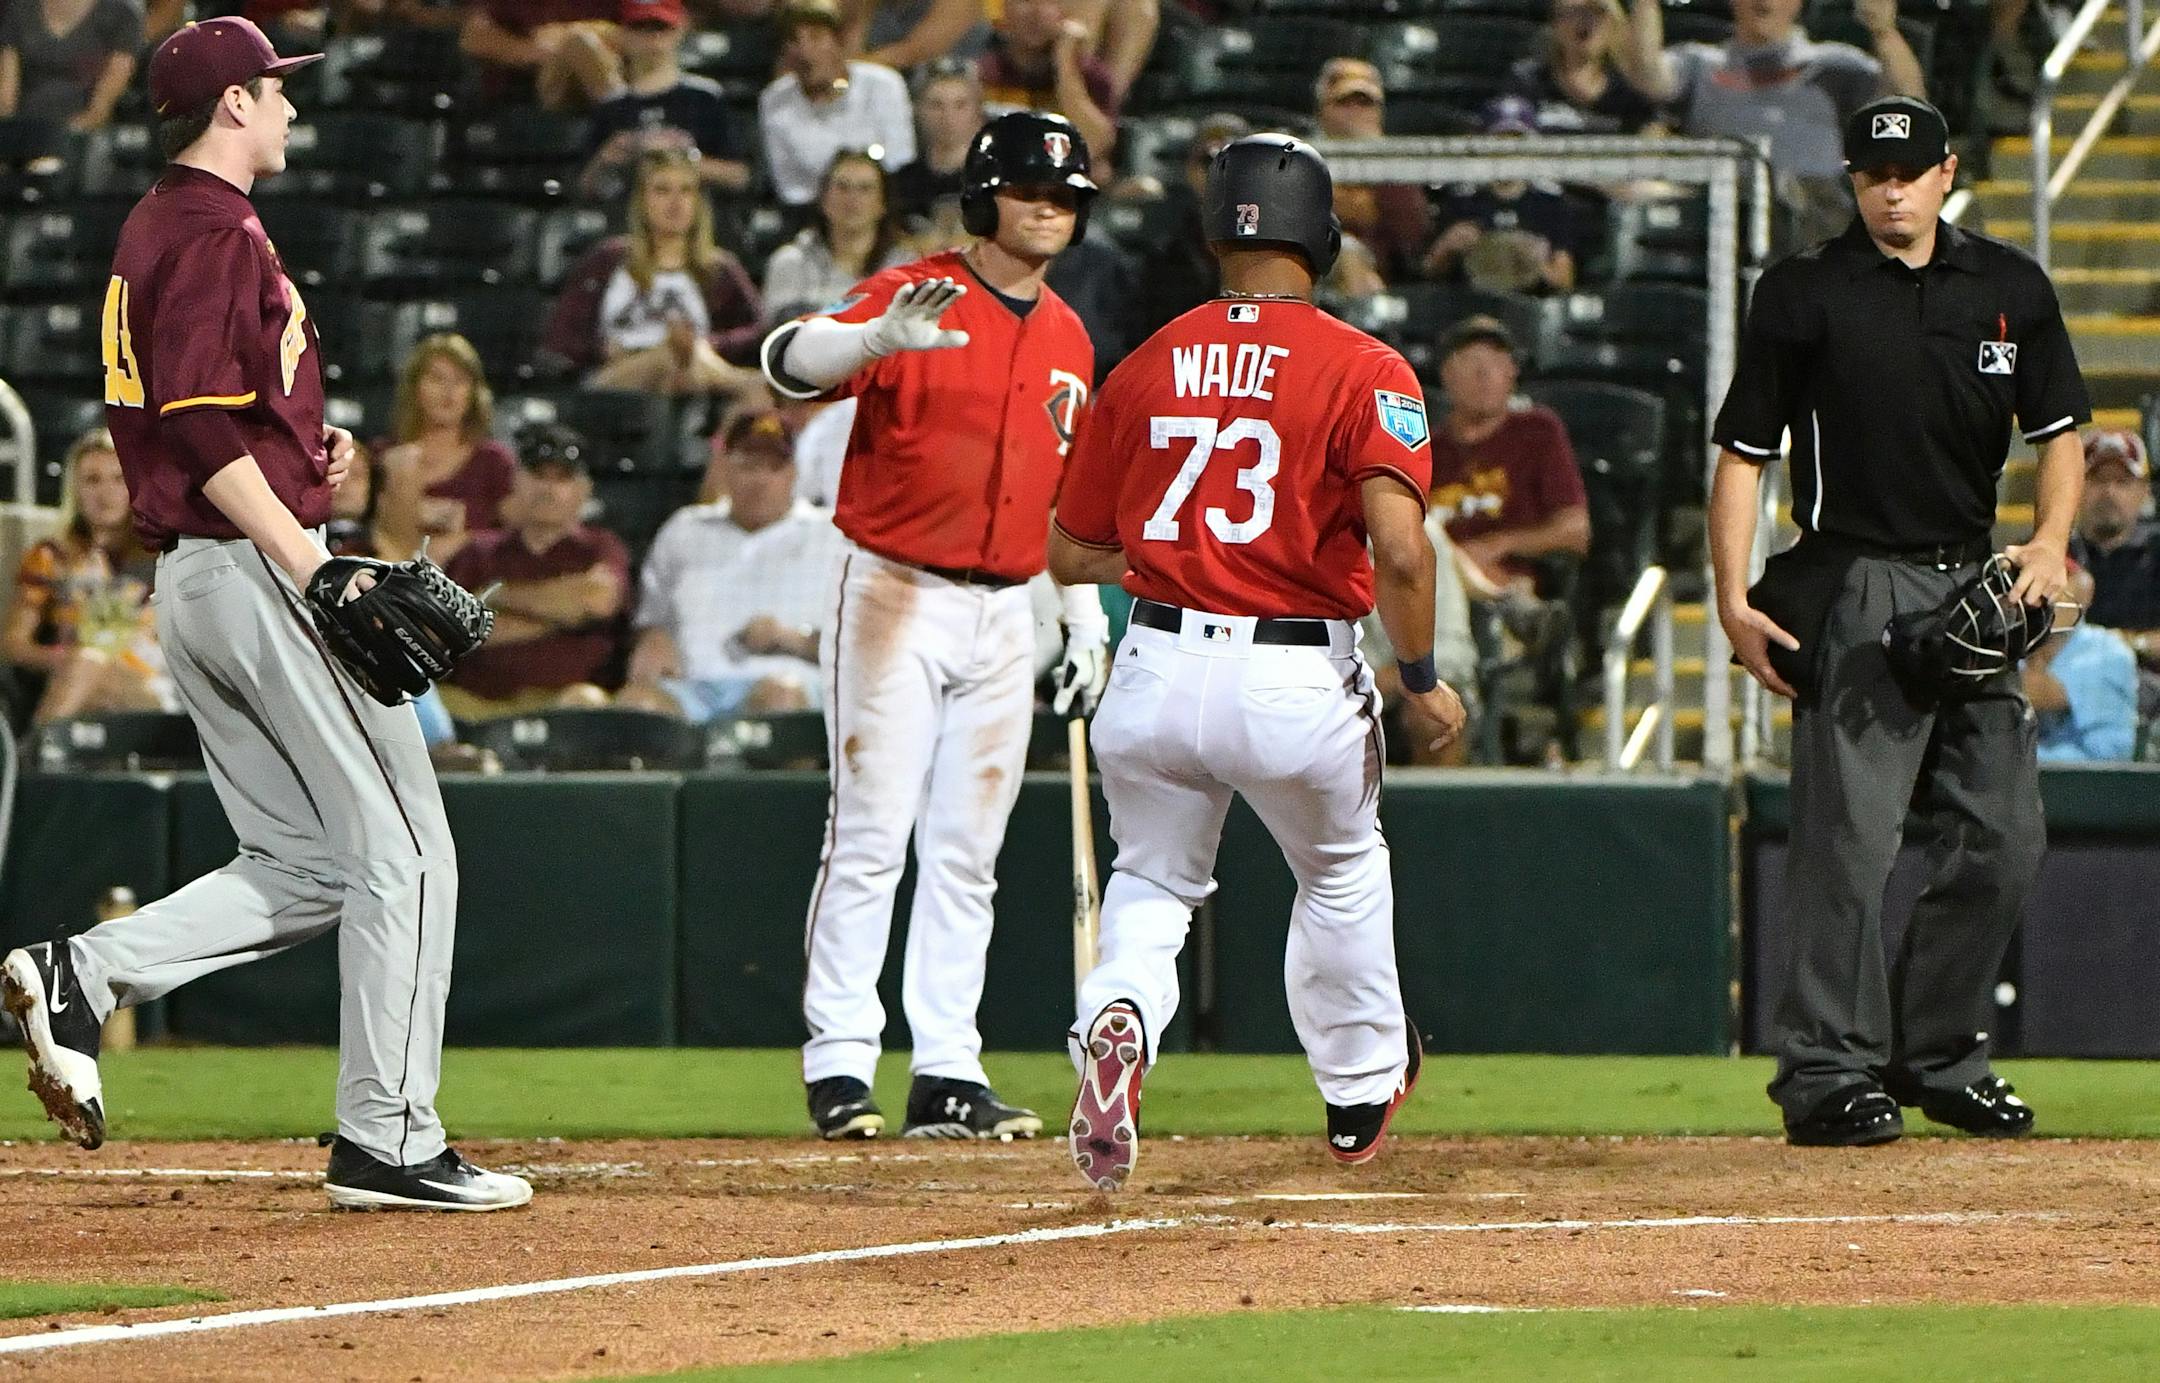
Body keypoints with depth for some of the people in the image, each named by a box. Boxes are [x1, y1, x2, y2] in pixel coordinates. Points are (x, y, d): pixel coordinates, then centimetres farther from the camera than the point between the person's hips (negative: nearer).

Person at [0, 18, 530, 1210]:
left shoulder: (149, 231, 17)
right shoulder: (219, 235, -13)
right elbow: (201, 427, -22)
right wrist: (313, 568, -25)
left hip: (183, 578, 10)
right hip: (256, 565, -10)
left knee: (304, 867, 12)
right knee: (401, 849, -4)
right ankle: (385, 1142, -4)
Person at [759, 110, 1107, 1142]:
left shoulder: (1067, 339, 13)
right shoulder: (915, 295, -8)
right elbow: (790, 359, -26)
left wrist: (1087, 621, 16)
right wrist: (882, 337, -46)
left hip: (1005, 612, 6)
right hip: (898, 597, -6)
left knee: (967, 853, 7)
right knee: (871, 839, -8)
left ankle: (947, 1075, 9)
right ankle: (839, 1066, -7)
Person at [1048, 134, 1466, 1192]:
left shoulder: (1144, 369, 5)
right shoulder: (1363, 371, -7)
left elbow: (1070, 556, 11)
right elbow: (1398, 547, -19)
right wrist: (1422, 680, -5)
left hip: (1156, 669, 2)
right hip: (1300, 680, -2)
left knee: (1152, 885, 21)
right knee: (1341, 877, 25)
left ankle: (1117, 1023, -11)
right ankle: (1362, 1092, 38)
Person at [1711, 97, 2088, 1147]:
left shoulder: (2011, 288, 9)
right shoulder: (1805, 293, -2)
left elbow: (2059, 429, 15)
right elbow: (1743, 450, -1)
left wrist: (2049, 541, -4)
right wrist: (1734, 600, -10)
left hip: (1975, 588, 5)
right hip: (1855, 583, -5)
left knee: (2002, 839, 5)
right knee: (1847, 837, -11)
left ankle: (1936, 1056, 19)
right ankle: (1827, 1072, -9)